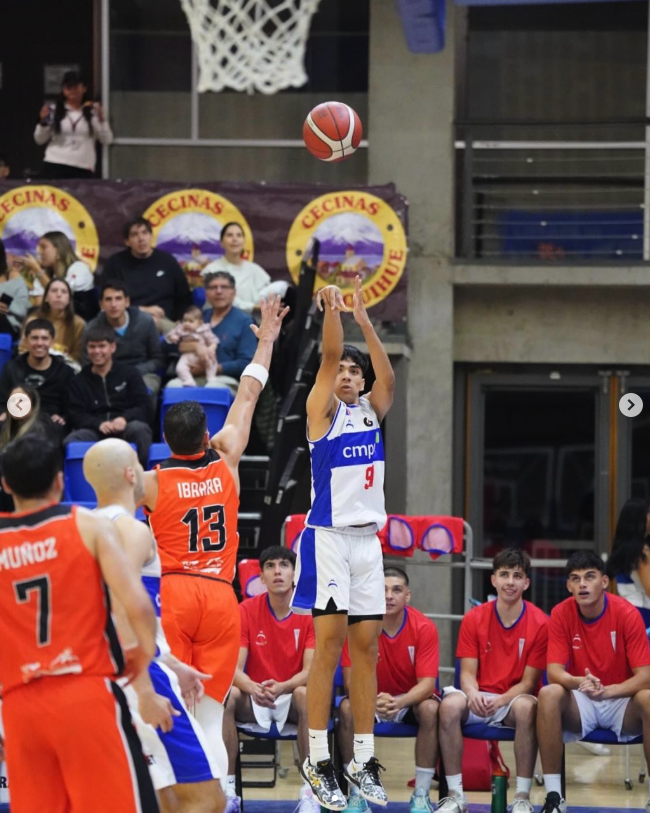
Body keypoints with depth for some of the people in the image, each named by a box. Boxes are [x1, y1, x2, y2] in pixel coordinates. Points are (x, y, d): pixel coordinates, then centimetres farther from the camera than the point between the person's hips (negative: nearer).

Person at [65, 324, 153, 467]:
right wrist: (98, 424, -16)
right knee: (70, 442, -32)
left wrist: (125, 419, -18)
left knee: (139, 429, -36)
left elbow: (144, 408, 6)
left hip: (125, 430, 0)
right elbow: (76, 415, 7)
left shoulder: (129, 374, 16)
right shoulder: (79, 381, 19)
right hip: (94, 431, 1)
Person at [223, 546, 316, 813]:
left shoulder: (309, 613, -6)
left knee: (305, 694, -36)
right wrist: (252, 688, -34)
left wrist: (282, 687, -35)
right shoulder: (246, 610, -4)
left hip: (291, 696, -1)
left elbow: (309, 671, -13)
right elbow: (235, 669, -11)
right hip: (254, 701, 1)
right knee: (226, 695, -31)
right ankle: (228, 790, -26)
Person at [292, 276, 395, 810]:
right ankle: (318, 760, -8)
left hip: (368, 537, 5)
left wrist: (364, 319, -10)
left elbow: (388, 377, -4)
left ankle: (364, 760, 8)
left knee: (367, 646, 5)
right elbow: (329, 357, -13)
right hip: (329, 535, -5)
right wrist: (331, 307, -19)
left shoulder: (371, 411, 14)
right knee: (330, 641, -10)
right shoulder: (322, 411, 1)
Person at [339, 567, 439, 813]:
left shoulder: (424, 628, -17)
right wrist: (372, 701, -40)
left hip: (411, 699, -1)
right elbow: (352, 680, -17)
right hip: (371, 700, 1)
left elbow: (426, 683, -22)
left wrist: (399, 702, -43)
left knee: (431, 709, -33)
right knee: (347, 708, -30)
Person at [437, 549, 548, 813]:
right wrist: (472, 693, -24)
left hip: (514, 700, -2)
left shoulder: (539, 623, -5)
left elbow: (528, 681, -6)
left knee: (526, 707, -38)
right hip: (480, 699, 2)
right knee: (450, 704, -32)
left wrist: (501, 700, -24)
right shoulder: (474, 619, 1)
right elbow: (468, 672, 0)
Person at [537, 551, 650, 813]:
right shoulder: (561, 614, -8)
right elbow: (554, 673, -13)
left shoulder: (627, 614, -14)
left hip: (621, 703, -1)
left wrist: (606, 690, -36)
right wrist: (581, 682, -37)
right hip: (579, 705, 1)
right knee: (549, 695, -31)